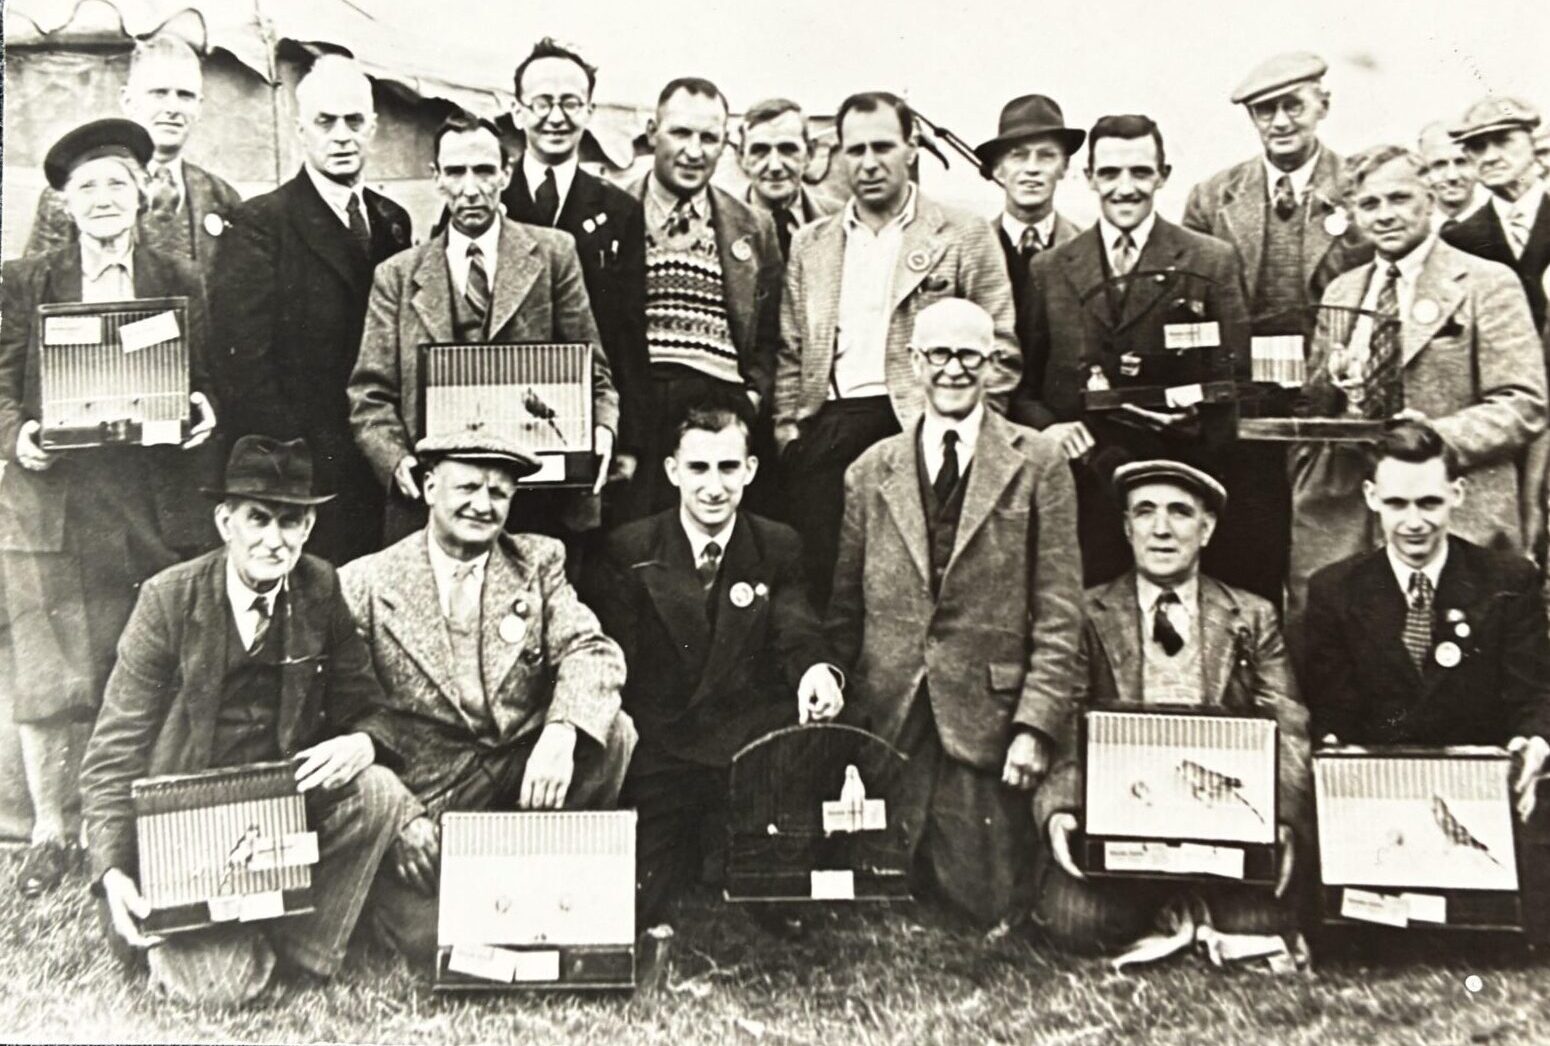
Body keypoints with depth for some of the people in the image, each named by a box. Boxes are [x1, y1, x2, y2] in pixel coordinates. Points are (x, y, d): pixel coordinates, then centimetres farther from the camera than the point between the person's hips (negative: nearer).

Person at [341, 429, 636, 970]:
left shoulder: (539, 561, 7)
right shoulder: (365, 584, 0)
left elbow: (590, 650, -7)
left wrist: (561, 732, -28)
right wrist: (400, 815, -16)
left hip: (528, 775, 3)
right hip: (424, 797, -2)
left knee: (614, 731, -24)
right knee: (434, 941, -23)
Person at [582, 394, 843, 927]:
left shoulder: (780, 548, 9)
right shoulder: (629, 550, 5)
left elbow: (796, 632, -6)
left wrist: (814, 669, -31)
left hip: (753, 751, 1)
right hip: (659, 753, 0)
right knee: (640, 910, -13)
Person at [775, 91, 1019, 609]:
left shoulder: (963, 235, 6)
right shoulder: (810, 244, 17)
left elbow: (999, 348, 2)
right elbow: (791, 352, 17)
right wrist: (786, 428, 6)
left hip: (916, 430, -3)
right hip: (824, 436, 3)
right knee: (822, 582, 0)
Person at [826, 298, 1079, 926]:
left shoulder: (1037, 465, 3)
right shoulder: (870, 473, 10)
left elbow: (1058, 613, -1)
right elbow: (844, 611, 13)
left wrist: (1036, 725, -9)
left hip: (988, 726, -2)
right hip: (885, 726, 2)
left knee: (991, 910, 0)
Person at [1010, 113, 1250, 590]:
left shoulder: (1212, 262, 7)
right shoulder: (1048, 270, 12)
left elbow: (1236, 368, 5)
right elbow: (1021, 379, 12)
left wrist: (1195, 407, -13)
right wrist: (1044, 425, -6)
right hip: (1079, 475, 1)